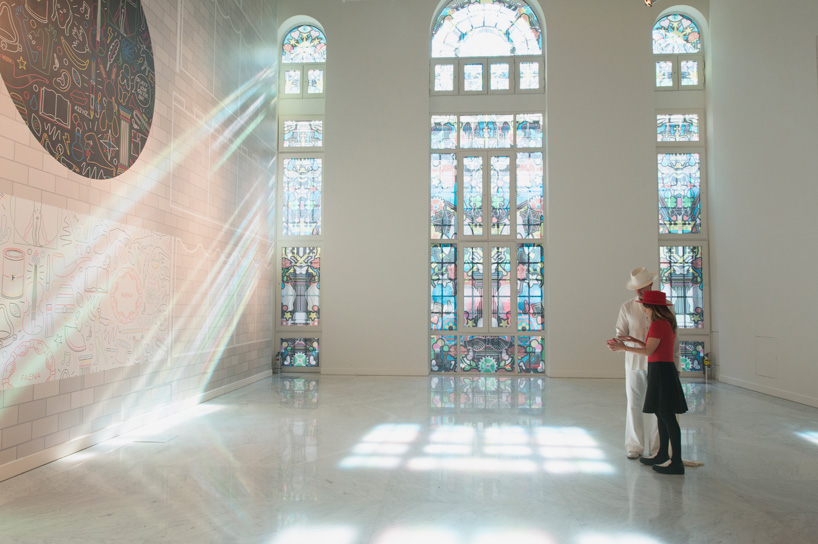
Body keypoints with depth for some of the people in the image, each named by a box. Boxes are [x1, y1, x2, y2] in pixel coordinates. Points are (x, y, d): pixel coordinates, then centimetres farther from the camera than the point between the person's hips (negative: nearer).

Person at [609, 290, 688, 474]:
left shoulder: (658, 324, -16)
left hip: (661, 371, -10)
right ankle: (663, 455, 26)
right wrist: (634, 340, 14)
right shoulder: (668, 323, 14)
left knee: (667, 416, -5)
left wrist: (624, 348, -14)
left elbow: (648, 351, -19)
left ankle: (676, 462, 1)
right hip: (666, 369, 10)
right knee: (662, 414, 16)